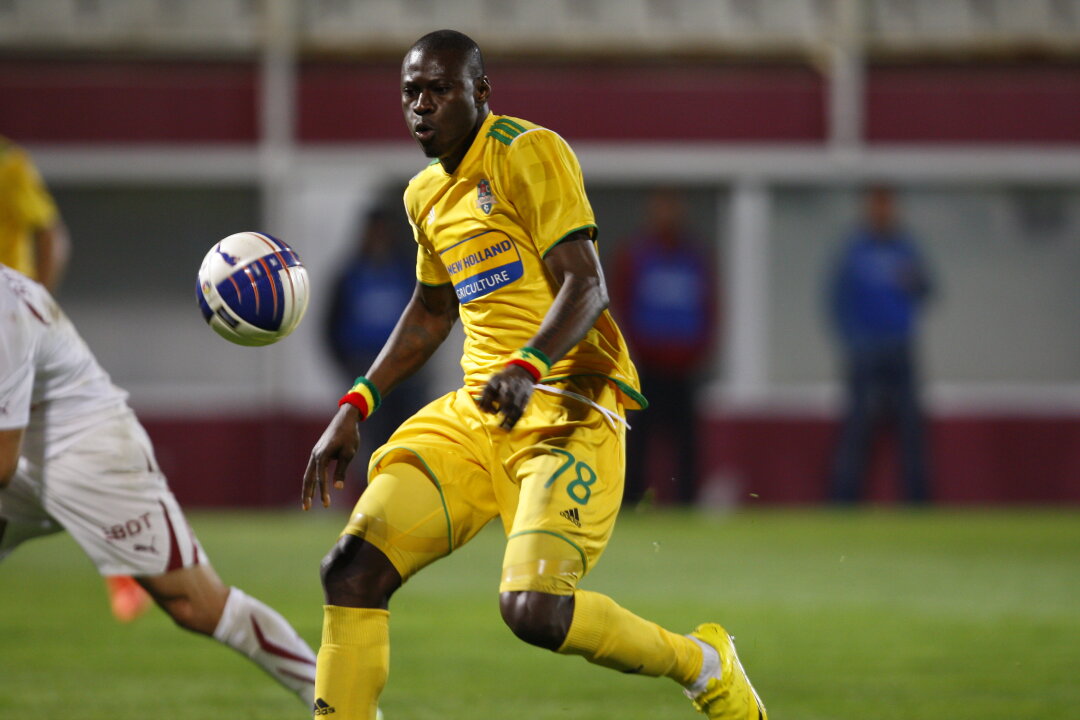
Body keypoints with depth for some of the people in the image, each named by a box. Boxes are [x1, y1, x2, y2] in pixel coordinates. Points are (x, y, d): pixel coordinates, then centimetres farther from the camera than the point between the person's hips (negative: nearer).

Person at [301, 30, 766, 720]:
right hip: (475, 412, 8)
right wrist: (355, 409, 23)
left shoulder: (530, 153, -8)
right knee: (353, 570, -9)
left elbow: (586, 286, -16)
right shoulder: (426, 194, 17)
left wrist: (528, 366, -33)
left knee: (534, 608, -24)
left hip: (567, 406, -7)